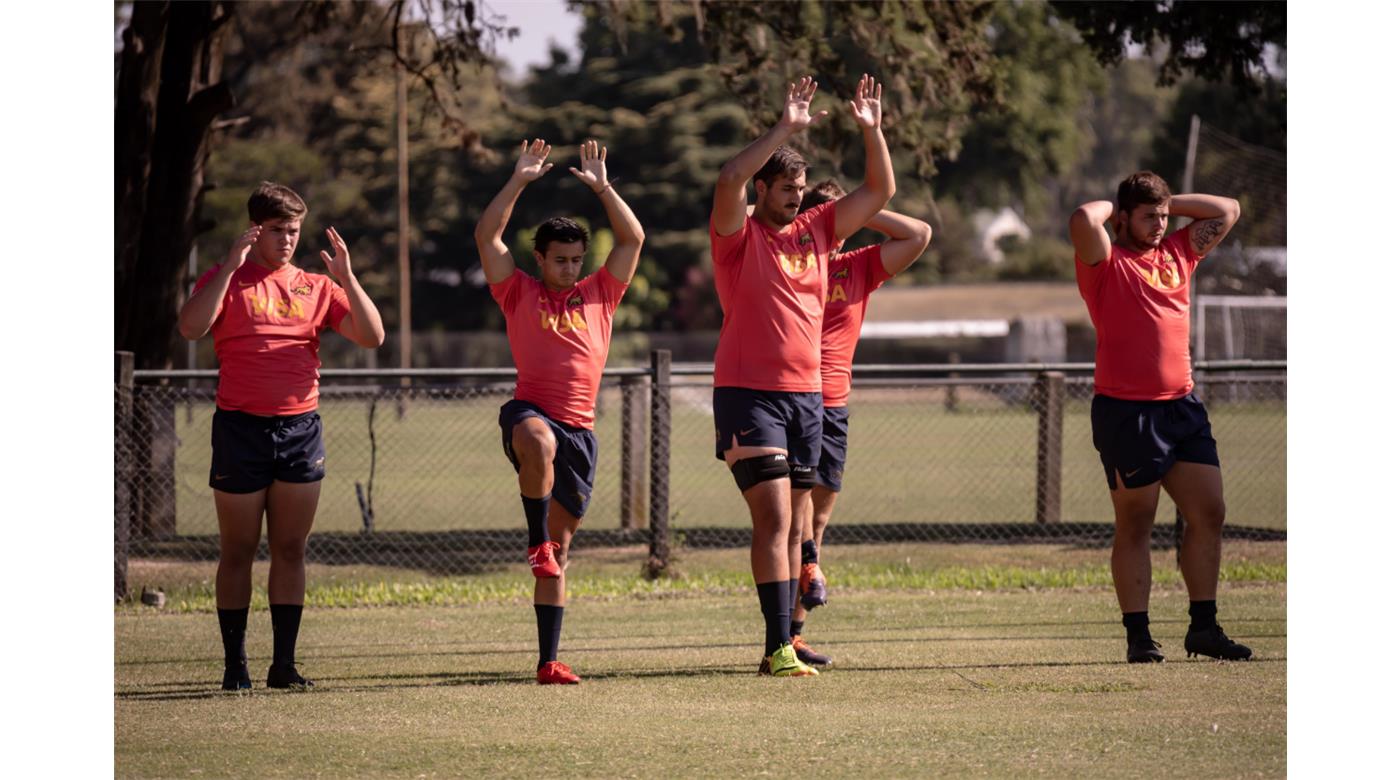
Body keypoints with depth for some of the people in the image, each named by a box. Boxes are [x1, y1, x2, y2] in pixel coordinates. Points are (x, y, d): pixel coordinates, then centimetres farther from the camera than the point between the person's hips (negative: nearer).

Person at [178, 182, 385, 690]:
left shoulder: (317, 288, 12)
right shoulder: (224, 280, 3)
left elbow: (372, 336, 4)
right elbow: (191, 327, -15)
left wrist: (347, 278, -7)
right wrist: (231, 266, -18)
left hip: (300, 428, 3)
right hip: (240, 427, -3)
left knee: (290, 549, 3)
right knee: (238, 551, 1)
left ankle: (284, 663, 7)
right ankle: (235, 664, 6)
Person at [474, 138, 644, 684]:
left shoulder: (598, 295, 16)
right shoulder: (519, 293, 9)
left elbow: (632, 239, 13)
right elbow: (487, 235, 1)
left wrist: (601, 187, 7)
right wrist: (519, 182, -2)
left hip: (579, 429, 3)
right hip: (530, 410, -3)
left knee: (559, 548, 6)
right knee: (538, 442, -43)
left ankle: (548, 660, 7)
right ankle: (536, 539, -30)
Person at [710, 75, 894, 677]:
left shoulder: (814, 231, 12)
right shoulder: (739, 235, -5)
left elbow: (880, 191, 14)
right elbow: (729, 180, -25)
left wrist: (871, 130, 0)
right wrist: (785, 129, -26)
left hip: (807, 395, 7)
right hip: (749, 394, -6)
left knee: (795, 526, 7)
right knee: (775, 519, -14)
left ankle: (782, 643, 12)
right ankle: (778, 647, -17)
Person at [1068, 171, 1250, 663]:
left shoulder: (1178, 252, 15)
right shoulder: (1106, 262, -4)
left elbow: (1227, 211, 22)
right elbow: (1083, 219, -23)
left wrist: (1168, 202, 13)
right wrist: (1112, 207, -2)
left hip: (1182, 404, 6)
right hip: (1127, 411, -6)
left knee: (1209, 514, 5)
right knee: (1134, 526, -1)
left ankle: (1203, 628, 12)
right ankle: (1138, 636, 3)